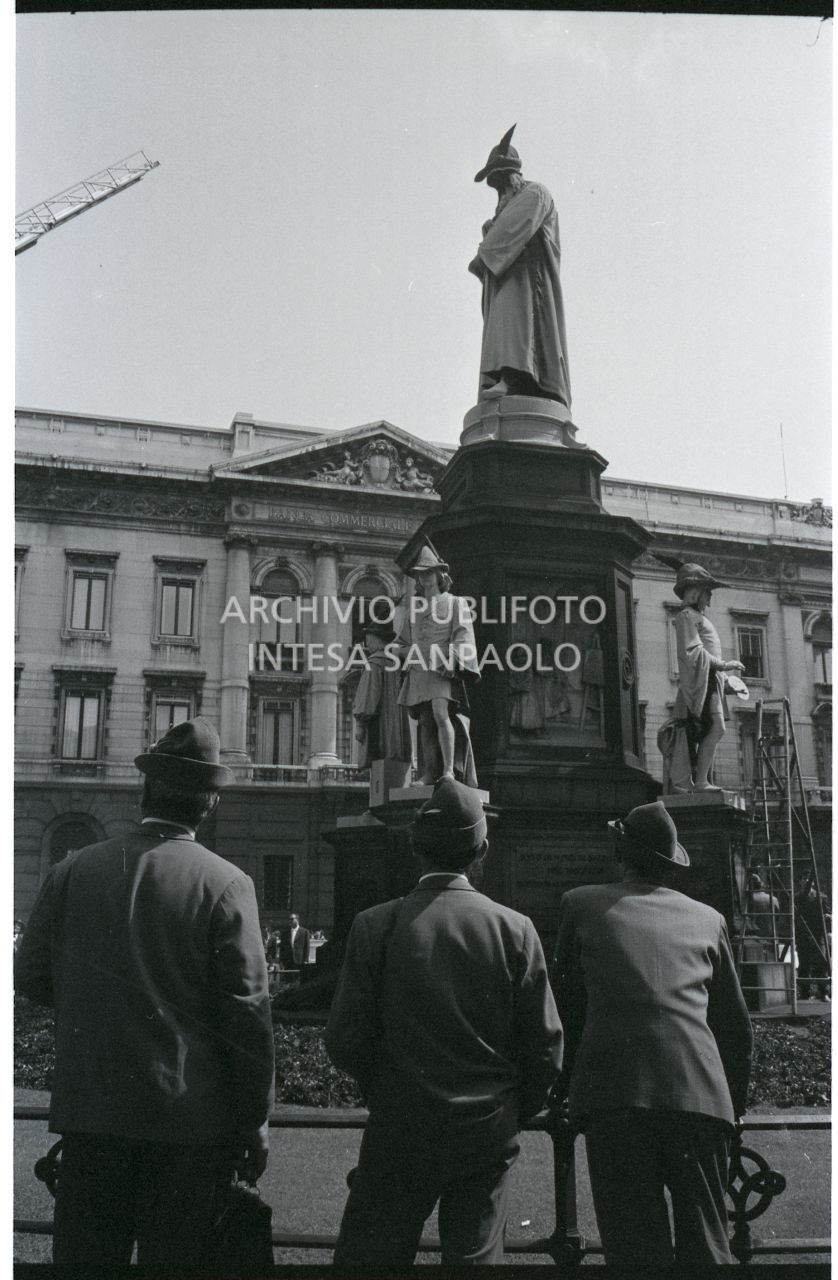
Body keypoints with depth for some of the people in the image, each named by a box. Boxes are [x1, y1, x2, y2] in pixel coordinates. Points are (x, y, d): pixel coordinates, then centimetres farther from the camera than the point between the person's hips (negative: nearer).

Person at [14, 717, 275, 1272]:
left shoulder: (74, 870, -3)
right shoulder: (226, 884, -12)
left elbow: (32, 977, 5)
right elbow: (248, 1013, -11)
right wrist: (255, 1120, -1)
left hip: (90, 1108, 3)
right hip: (191, 1121, -2)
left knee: (85, 1258, 14)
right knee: (177, 1260, 11)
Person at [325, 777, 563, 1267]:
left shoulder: (375, 925, -10)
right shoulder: (516, 930, -7)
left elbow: (345, 1042, -8)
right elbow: (546, 1047, -4)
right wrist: (515, 1112, 12)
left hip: (399, 1134, -1)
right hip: (489, 1135, 1)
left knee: (369, 1256, 11)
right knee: (476, 1255, 12)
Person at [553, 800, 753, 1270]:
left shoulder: (581, 905, 11)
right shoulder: (708, 919, 17)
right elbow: (734, 1023, 23)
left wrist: (568, 1086, 25)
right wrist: (736, 1104, 32)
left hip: (612, 1094, -2)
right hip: (700, 1094, 2)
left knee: (633, 1243, 3)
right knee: (706, 1243, 11)